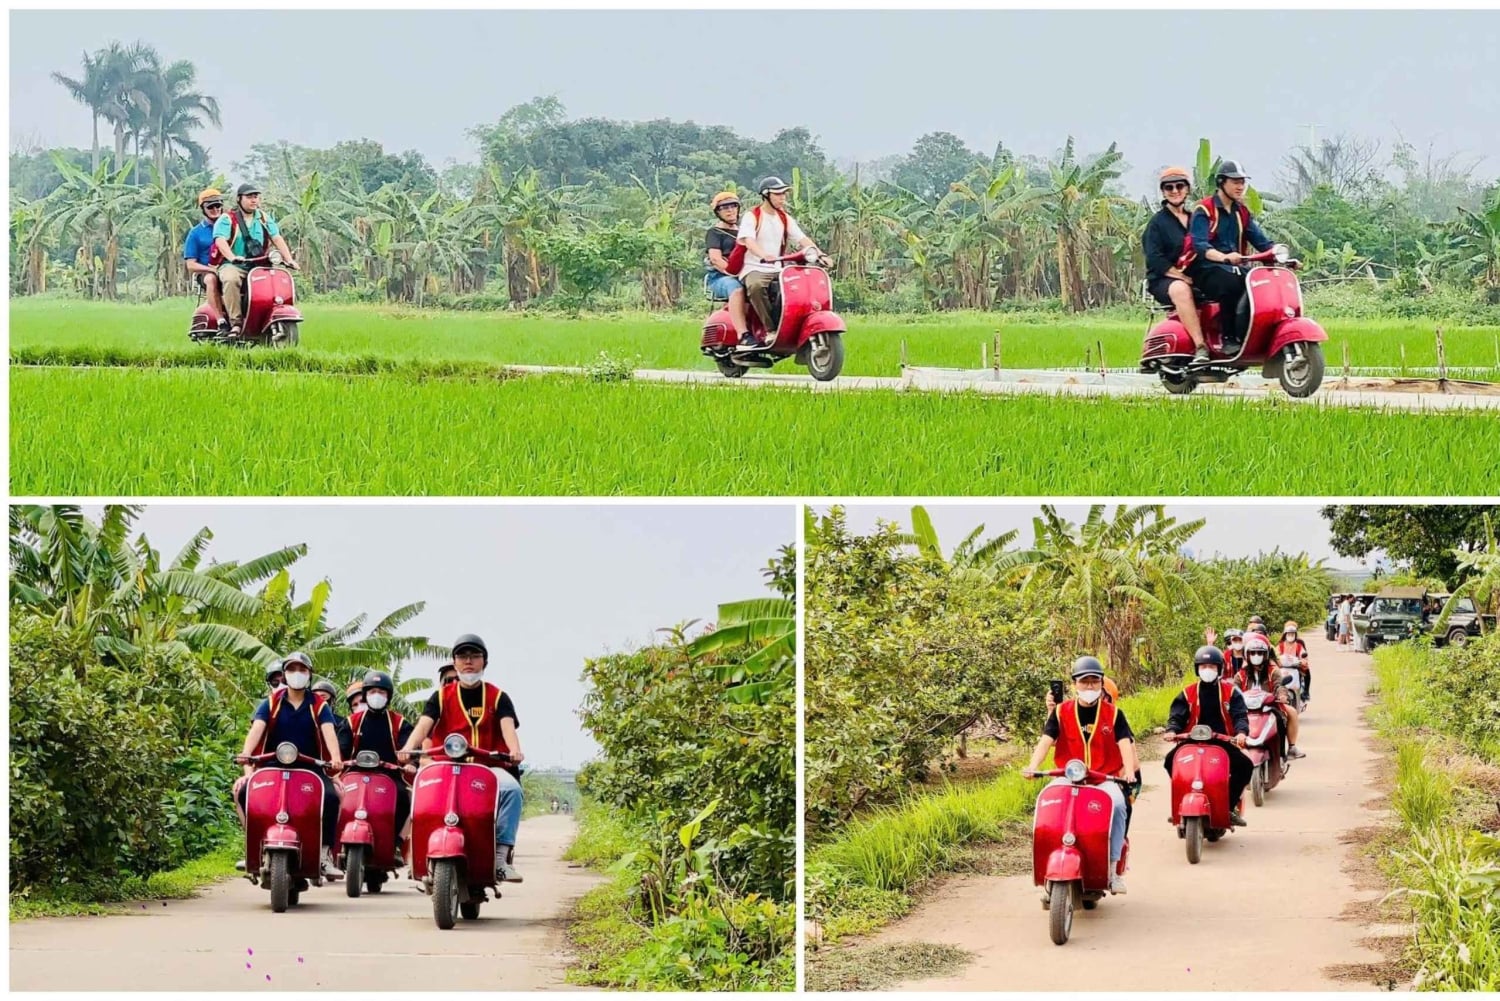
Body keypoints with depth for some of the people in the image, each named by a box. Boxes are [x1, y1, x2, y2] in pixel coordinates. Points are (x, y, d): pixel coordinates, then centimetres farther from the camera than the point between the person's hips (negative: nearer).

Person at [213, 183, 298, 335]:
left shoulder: (264, 218, 17)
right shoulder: (227, 219, 2)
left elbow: (277, 239, 8)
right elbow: (220, 240, -15)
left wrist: (289, 259, -8)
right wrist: (232, 257, -34)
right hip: (233, 266, -4)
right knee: (231, 279, -38)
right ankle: (235, 323, -36)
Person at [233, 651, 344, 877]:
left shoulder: (319, 705, 5)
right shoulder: (271, 703, 6)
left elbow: (328, 731, -13)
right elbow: (256, 729, -10)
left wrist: (335, 758, -34)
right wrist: (246, 755, -31)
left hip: (311, 768, -1)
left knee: (331, 797, -30)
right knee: (243, 790, -25)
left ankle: (325, 855, -20)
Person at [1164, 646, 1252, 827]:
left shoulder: (1230, 691, 6)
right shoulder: (1188, 693, 9)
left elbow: (1240, 714, -4)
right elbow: (1176, 715, 3)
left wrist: (1241, 732, -25)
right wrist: (1172, 730, -19)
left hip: (1223, 741, -1)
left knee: (1245, 766, -23)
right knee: (1171, 761, -25)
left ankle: (1230, 805, -9)